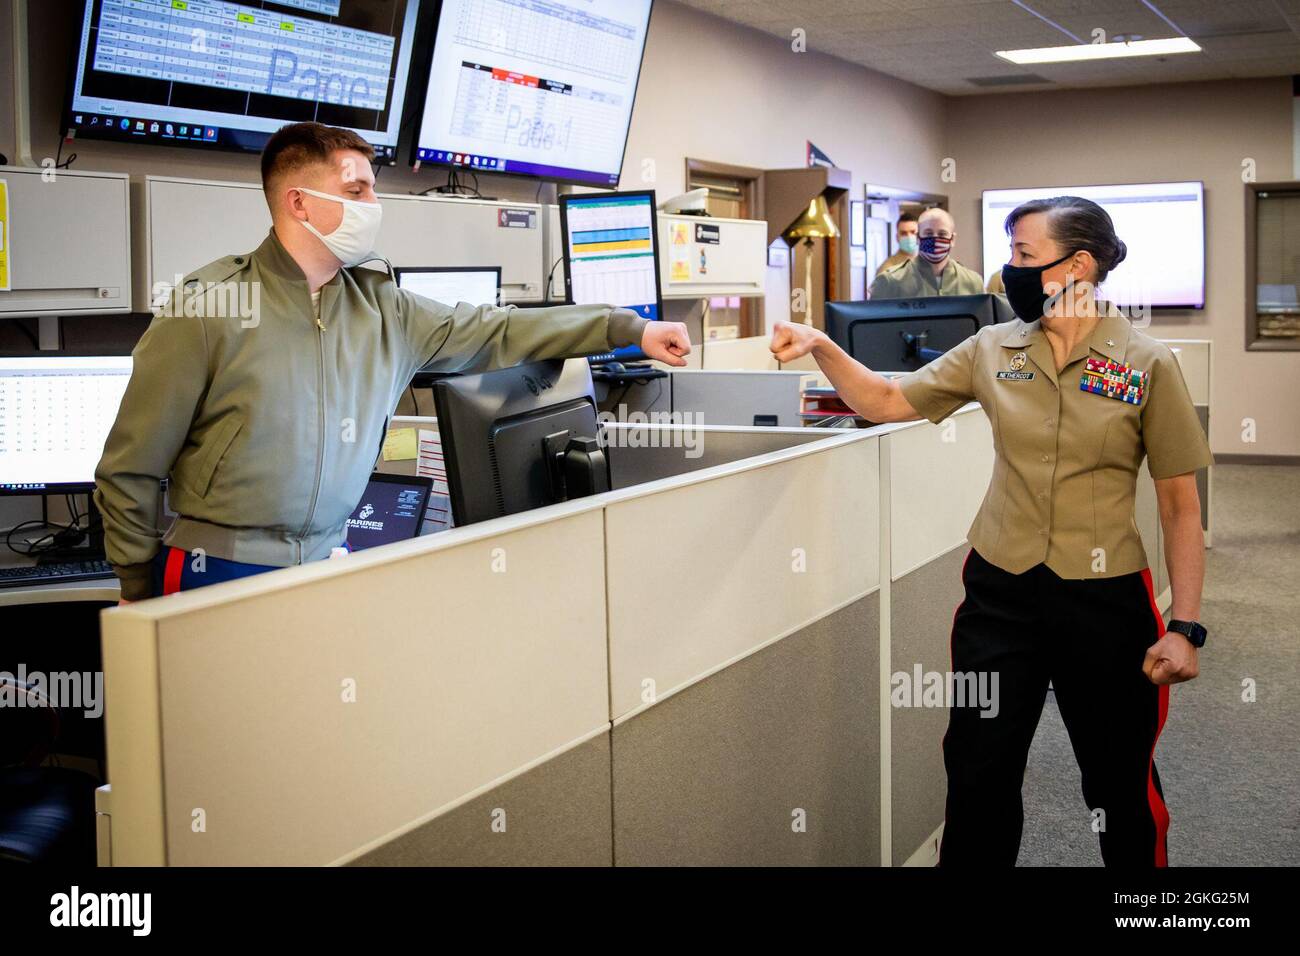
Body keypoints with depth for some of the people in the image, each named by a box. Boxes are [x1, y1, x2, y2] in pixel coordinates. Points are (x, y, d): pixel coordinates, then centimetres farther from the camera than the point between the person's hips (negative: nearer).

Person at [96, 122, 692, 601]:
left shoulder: (381, 310, 6)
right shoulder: (208, 307, -10)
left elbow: (495, 333, 8)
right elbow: (130, 469, -6)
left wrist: (630, 329, 5)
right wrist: (140, 593, -2)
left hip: (330, 563, 5)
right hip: (221, 573, -5)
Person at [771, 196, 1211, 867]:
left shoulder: (1147, 365, -8)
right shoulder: (993, 349, 2)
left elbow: (1181, 504, -6)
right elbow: (886, 401, 8)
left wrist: (1184, 627, -10)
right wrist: (821, 347, -8)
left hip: (1105, 603, -3)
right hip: (1000, 592, 3)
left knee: (1121, 788, 12)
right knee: (979, 782, 10)